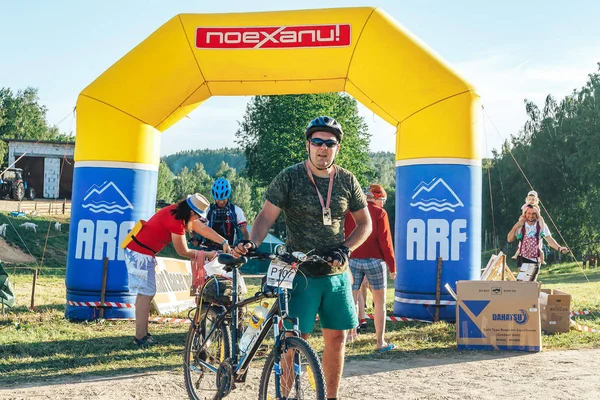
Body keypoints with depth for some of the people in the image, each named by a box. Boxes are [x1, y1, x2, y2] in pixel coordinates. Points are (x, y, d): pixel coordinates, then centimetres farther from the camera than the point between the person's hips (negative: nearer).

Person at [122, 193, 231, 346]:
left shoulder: (180, 212, 4)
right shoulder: (176, 220, -24)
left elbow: (203, 228, 8)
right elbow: (183, 251, -15)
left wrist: (224, 242, 1)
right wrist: (207, 255, -4)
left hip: (141, 251, 10)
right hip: (140, 253, -10)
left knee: (146, 292, 14)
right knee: (146, 293, -8)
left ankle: (142, 333, 21)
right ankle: (141, 337, -5)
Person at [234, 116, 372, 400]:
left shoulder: (346, 180, 4)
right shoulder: (289, 178, -5)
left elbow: (365, 223, 11)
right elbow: (266, 216, -8)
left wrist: (345, 249, -6)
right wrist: (251, 243, -26)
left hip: (337, 275, 4)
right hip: (301, 274, -4)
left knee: (337, 338, 8)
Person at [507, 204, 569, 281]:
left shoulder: (541, 225, -5)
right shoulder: (520, 225, -5)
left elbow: (549, 239, -9)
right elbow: (509, 240, -7)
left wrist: (559, 248, -26)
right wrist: (515, 227, -19)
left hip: (535, 260, 1)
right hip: (522, 259, -1)